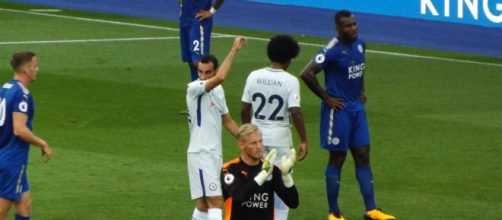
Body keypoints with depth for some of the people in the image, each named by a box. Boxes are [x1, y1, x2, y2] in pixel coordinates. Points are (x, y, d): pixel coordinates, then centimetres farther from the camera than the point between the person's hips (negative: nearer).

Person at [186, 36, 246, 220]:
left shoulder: (218, 90, 11)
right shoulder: (194, 88, -15)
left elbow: (227, 120, 22)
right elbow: (221, 77, -33)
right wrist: (234, 49, -28)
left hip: (215, 154, 8)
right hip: (201, 154, -8)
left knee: (204, 204, 14)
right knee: (216, 202, -15)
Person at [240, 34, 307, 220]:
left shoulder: (254, 77, -3)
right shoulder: (290, 81, -13)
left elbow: (244, 109, 1)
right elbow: (295, 113, -18)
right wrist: (303, 140, -9)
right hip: (280, 137, -3)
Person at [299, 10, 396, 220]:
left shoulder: (360, 44, 5)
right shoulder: (333, 50, -18)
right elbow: (307, 74, -23)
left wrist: (361, 91, 13)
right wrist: (326, 98, -16)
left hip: (357, 108, 7)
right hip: (338, 110, -7)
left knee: (363, 157, 7)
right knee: (337, 159, 2)